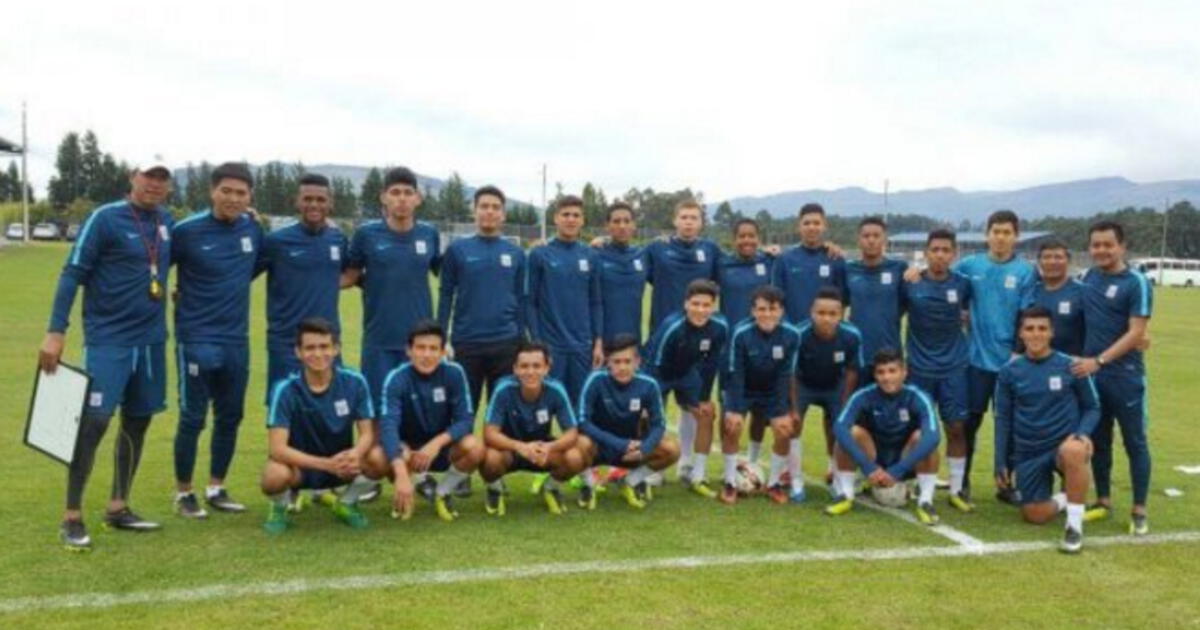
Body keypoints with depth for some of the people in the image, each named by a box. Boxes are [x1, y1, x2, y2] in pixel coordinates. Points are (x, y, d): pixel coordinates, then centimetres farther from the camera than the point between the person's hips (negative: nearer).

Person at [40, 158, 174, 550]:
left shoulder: (166, 222, 9)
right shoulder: (105, 218, -9)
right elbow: (72, 274, -10)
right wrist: (55, 332, -16)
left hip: (151, 339, 6)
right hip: (108, 338, -6)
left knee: (138, 421, 10)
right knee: (93, 421, -10)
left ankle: (118, 507, 23)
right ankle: (72, 518, 1)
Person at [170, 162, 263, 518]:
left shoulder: (253, 229, 2)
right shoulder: (187, 231, -11)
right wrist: (180, 294, -7)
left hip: (237, 341, 5)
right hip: (197, 339, -5)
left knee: (230, 417, 11)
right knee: (192, 418, 1)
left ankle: (216, 489, 25)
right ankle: (184, 493, 17)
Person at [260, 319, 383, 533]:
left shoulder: (355, 383, -12)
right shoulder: (286, 390, -18)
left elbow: (368, 433, -10)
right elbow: (277, 448, -24)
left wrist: (356, 454, -35)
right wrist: (326, 464, -37)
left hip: (341, 465, 2)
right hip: (299, 465, -2)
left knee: (381, 460, -27)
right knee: (275, 476, -36)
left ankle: (347, 504, 6)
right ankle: (279, 509, 3)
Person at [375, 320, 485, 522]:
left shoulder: (454, 373, -16)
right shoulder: (397, 379, -22)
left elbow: (465, 420, -17)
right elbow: (388, 426, -34)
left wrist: (437, 442, -36)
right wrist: (401, 474, -49)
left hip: (443, 446, 1)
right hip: (408, 448, 0)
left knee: (475, 448, -31)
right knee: (379, 456, -34)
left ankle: (441, 493, 0)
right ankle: (424, 485, 2)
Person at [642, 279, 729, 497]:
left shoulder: (719, 327, -22)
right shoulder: (671, 327, -36)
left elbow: (711, 364, -7)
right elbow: (654, 366, -28)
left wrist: (704, 399, -3)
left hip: (687, 372, 5)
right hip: (659, 373, -5)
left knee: (707, 413, -4)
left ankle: (696, 476, 8)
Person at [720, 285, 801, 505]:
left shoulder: (792, 335, -23)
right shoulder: (741, 333, -28)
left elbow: (785, 375, -16)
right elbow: (735, 373, -21)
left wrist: (783, 412, -16)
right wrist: (733, 410, -23)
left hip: (772, 392, 2)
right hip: (742, 390, -2)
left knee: (785, 430, -12)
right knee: (732, 427, -19)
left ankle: (774, 482, 9)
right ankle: (730, 483, 0)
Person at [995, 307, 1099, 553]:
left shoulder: (1071, 366, -5)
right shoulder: (1009, 372, -1)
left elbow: (1092, 408, 4)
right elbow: (1003, 418, 6)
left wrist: (1083, 433, -17)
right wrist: (1001, 462, 4)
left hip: (1065, 445, -2)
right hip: (1028, 455, 3)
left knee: (1073, 451, -39)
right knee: (1035, 516, -2)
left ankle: (1075, 524, -23)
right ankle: (1063, 499, 34)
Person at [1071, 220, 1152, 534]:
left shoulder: (1136, 283, -10)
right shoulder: (1089, 277, 8)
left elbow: (1135, 333, -15)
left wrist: (1099, 360, -21)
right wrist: (1088, 361, 8)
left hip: (1125, 376, -5)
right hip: (1091, 373, 5)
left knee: (1134, 442, 3)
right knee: (1098, 440, 13)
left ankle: (1139, 511, 10)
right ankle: (1103, 501, 25)